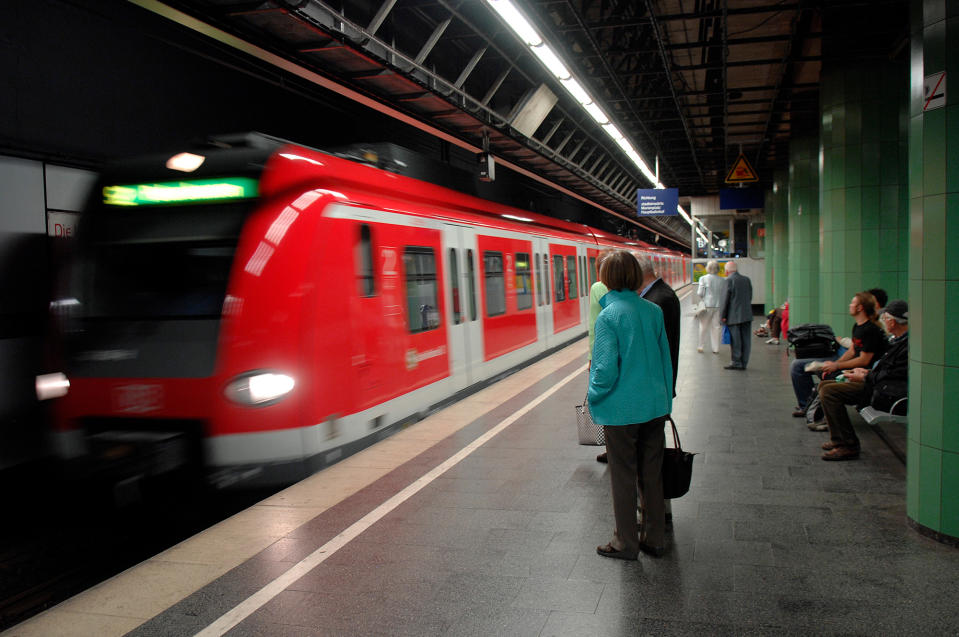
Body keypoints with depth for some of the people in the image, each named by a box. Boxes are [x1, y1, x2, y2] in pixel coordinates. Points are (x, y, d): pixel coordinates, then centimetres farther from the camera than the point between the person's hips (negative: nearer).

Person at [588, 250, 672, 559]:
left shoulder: (608, 316, -17)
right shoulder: (654, 311, 1)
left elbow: (606, 368, -20)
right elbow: (665, 357, 8)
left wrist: (595, 396, -1)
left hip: (622, 409, -5)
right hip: (655, 406, 6)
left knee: (623, 476, 9)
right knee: (652, 474, 16)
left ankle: (626, 542, 22)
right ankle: (655, 539, 28)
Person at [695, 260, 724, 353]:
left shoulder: (703, 278, -10)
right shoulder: (721, 280, -1)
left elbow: (700, 293, -10)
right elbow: (724, 294, 3)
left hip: (707, 305, -3)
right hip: (718, 305, 3)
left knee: (703, 326, 9)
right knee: (715, 327, 10)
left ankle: (701, 347, 15)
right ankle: (715, 348, 15)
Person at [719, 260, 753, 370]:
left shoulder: (729, 280, -10)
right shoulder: (747, 280, 10)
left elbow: (725, 299, -11)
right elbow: (750, 297, 13)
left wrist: (723, 315, -6)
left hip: (734, 316, -6)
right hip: (747, 315, 6)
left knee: (735, 340, -1)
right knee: (745, 339, 8)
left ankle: (736, 362, 3)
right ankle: (744, 363, 12)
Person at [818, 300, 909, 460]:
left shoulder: (908, 344, -19)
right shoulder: (900, 339, 14)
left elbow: (894, 376, -23)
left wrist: (864, 378, -12)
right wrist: (868, 372, 11)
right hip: (876, 384, 11)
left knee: (828, 392, -21)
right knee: (824, 385, 11)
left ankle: (847, 445, -15)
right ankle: (839, 439, 12)